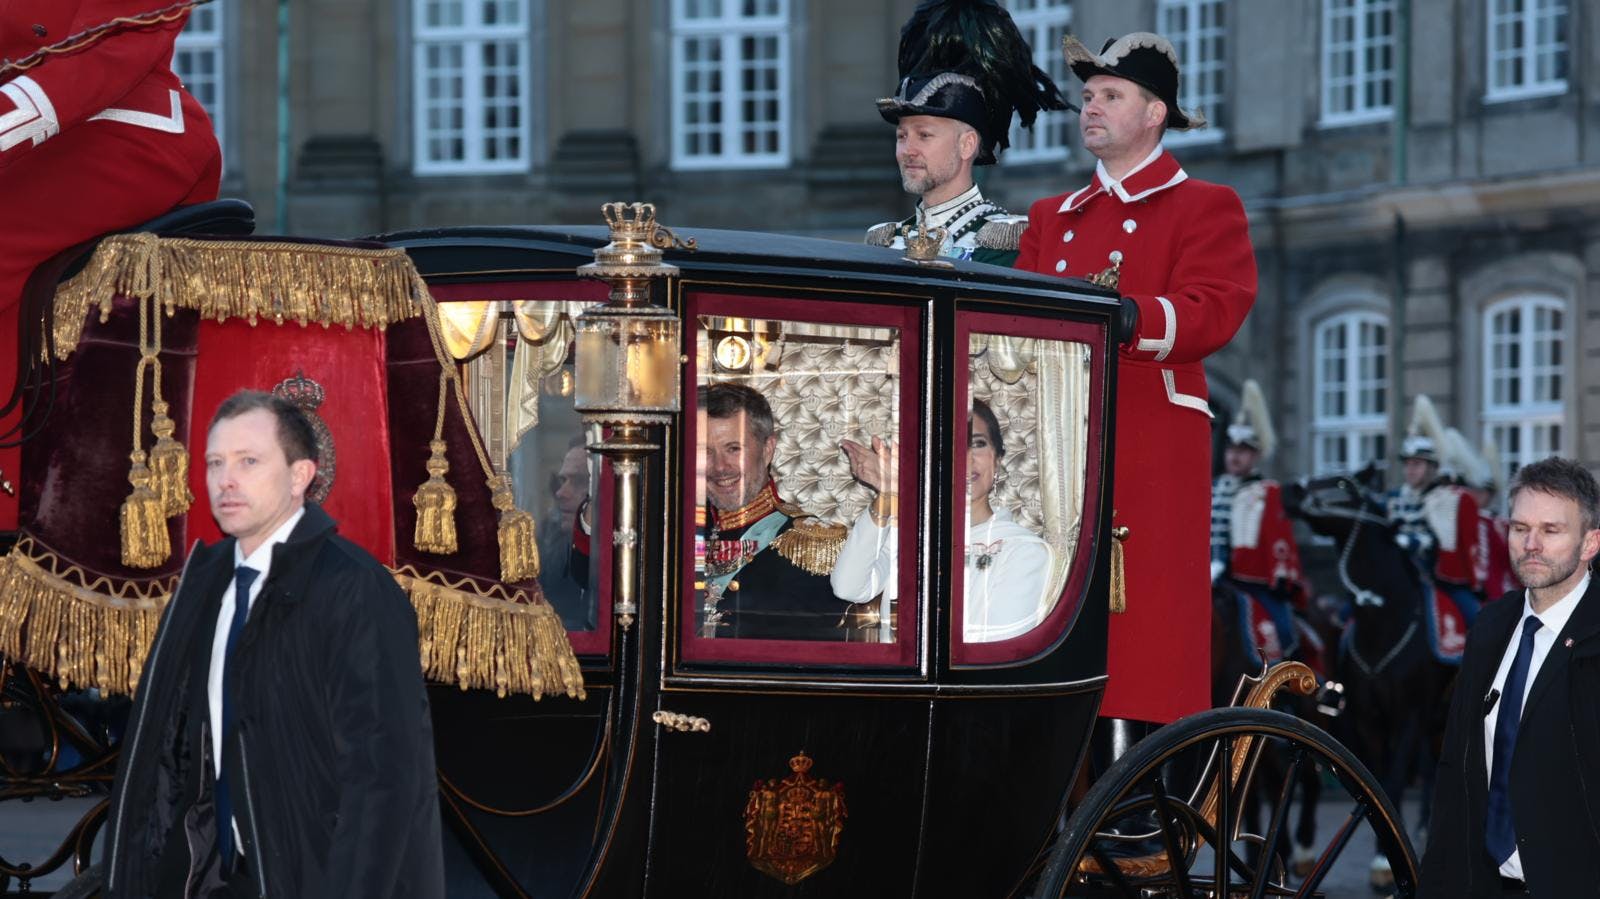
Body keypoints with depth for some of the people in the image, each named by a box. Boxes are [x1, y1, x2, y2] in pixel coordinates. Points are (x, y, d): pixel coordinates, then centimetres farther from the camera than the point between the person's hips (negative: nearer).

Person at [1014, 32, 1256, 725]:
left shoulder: (1204, 207, 6)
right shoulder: (1053, 218, 25)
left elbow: (1215, 310, -10)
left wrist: (1127, 317, -29)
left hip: (1151, 445, -5)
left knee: (1145, 629, -9)